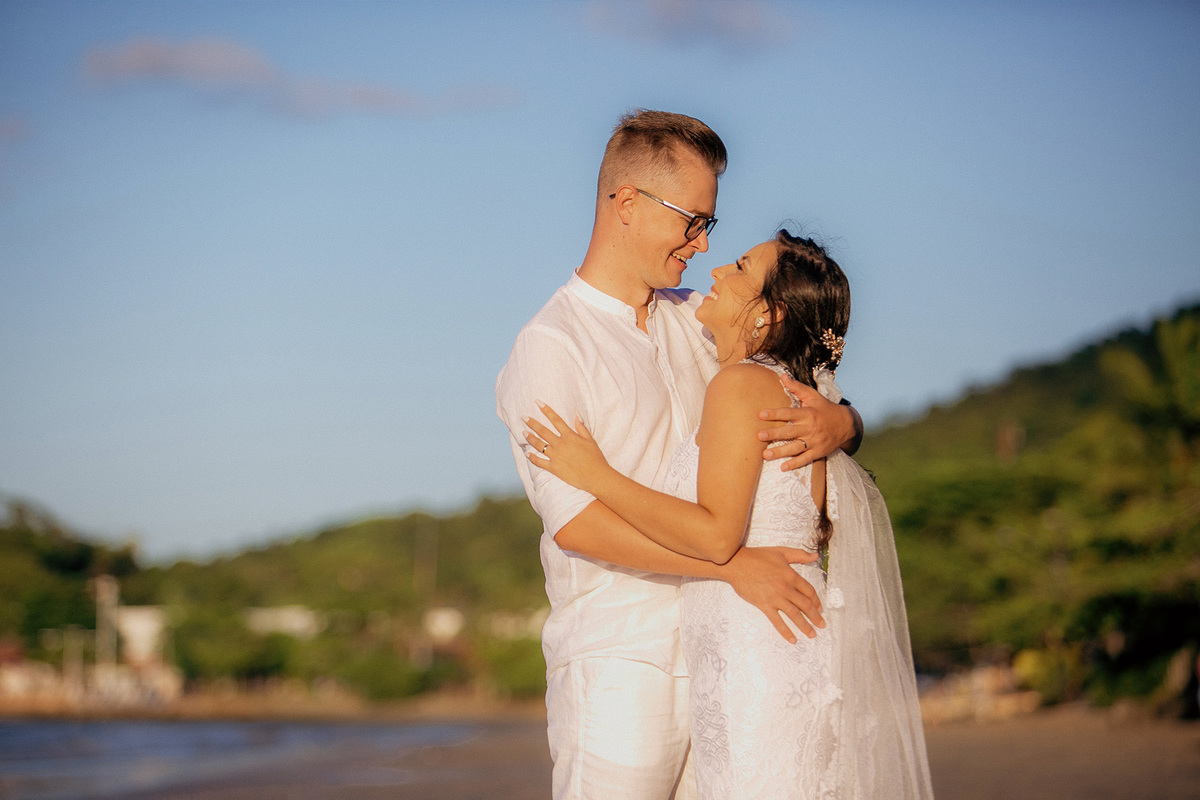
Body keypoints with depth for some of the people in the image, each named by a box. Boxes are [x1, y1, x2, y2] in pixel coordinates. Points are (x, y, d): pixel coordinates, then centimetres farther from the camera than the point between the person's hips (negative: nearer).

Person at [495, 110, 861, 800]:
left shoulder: (694, 322, 16)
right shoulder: (550, 347, -6)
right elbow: (575, 520, -16)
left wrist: (839, 423, -6)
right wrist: (736, 563, -20)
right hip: (618, 664, -6)